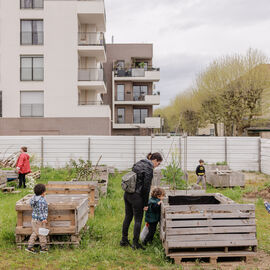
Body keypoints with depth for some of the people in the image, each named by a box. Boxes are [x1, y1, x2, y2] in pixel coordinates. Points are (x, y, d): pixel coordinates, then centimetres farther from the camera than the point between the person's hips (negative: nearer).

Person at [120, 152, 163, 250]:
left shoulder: (138, 163, 11)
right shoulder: (149, 168, -13)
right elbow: (146, 187, -15)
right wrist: (145, 204, -8)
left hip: (127, 194, 8)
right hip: (136, 196, -8)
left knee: (128, 217, 18)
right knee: (138, 219, 3)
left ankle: (124, 240, 28)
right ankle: (135, 244, 8)